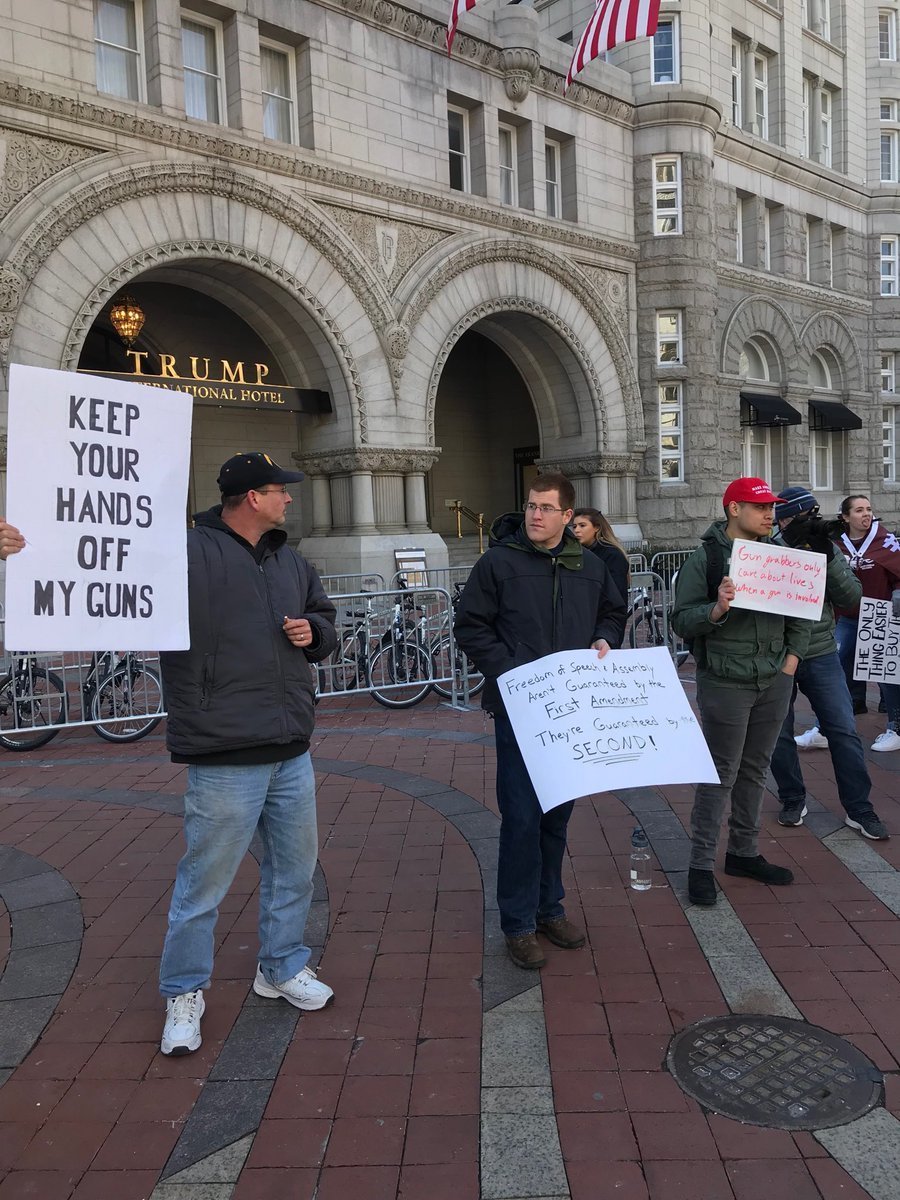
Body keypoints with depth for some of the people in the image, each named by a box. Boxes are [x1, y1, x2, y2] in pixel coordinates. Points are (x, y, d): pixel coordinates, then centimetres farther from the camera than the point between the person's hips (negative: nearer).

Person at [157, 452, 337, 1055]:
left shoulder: (290, 561, 11)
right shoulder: (188, 552, -13)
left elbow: (325, 616, 24)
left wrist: (313, 631, 2)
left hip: (292, 752, 7)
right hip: (224, 758, -7)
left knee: (295, 867, 19)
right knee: (206, 878, 5)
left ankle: (283, 966, 40)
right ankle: (184, 991, 26)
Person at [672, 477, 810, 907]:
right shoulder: (705, 557, -8)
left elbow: (800, 614, 16)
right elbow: (681, 621, -11)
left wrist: (792, 657, 4)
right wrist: (717, 609, -28)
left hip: (775, 682, 6)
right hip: (725, 683, -6)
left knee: (755, 770, 15)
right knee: (720, 774, -1)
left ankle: (744, 852, 29)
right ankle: (701, 864, 9)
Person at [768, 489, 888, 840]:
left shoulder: (827, 549, 4)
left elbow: (851, 597, -6)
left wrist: (827, 556, -19)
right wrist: (792, 544, -26)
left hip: (821, 656, 2)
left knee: (844, 730, 3)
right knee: (779, 734, 9)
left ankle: (859, 809, 15)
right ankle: (793, 801, 28)